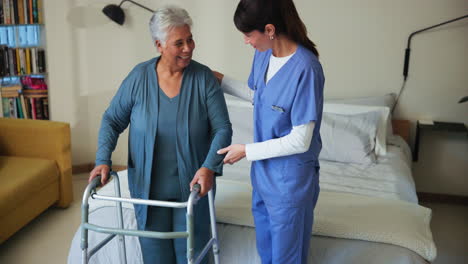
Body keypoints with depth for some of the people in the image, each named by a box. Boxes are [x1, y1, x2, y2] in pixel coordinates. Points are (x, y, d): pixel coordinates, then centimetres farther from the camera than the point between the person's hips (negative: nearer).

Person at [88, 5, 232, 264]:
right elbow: (112, 120, 1)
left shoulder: (204, 78, -11)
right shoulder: (139, 77, -7)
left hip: (191, 184, -1)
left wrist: (209, 167, -26)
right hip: (148, 184, 1)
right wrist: (103, 160, -12)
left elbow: (222, 128, -11)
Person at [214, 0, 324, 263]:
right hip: (263, 170, 7)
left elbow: (300, 141, -24)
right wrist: (222, 81, 9)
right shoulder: (264, 55, -2)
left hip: (290, 179, -7)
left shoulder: (306, 69, -26)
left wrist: (246, 150, -16)